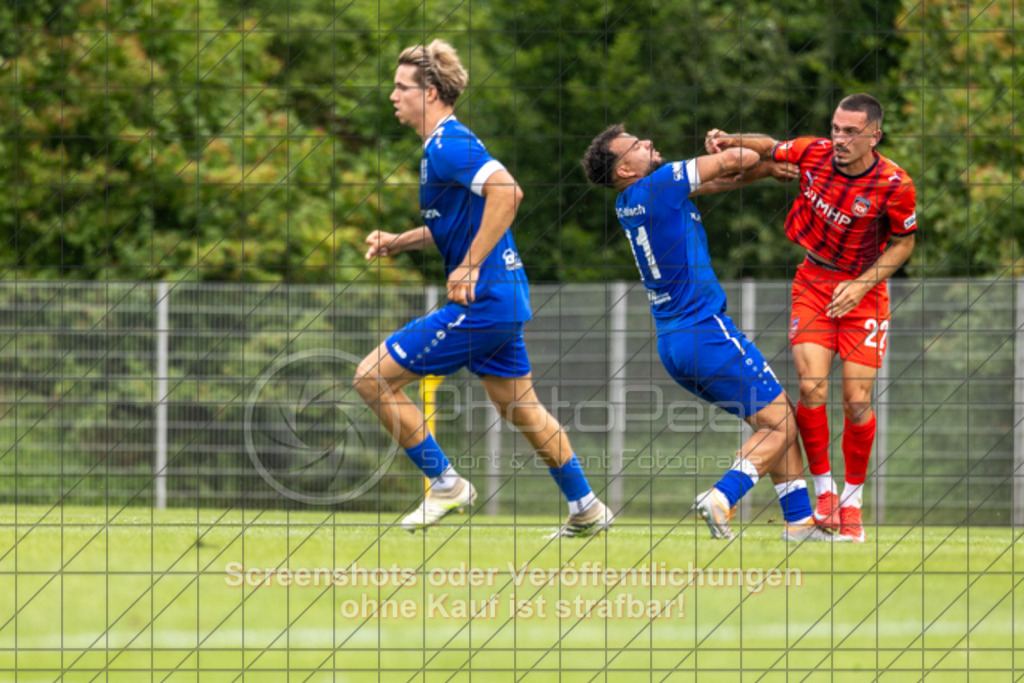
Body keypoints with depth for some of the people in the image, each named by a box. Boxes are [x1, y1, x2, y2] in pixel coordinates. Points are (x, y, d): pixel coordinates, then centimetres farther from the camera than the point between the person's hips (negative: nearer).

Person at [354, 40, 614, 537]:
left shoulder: (448, 146, -16)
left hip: (481, 302, -10)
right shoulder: (442, 146, 16)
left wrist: (470, 267, -27)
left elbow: (506, 192, -30)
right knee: (518, 407, 21)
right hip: (505, 297, 10)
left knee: (373, 378, -7)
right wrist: (395, 243, 14)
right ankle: (586, 510, 29)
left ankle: (445, 484, 1)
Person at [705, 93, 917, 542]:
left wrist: (861, 285, -14)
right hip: (813, 283, 2)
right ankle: (823, 488, 3)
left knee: (857, 402, -7)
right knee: (812, 387, -15)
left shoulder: (894, 185, -17)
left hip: (863, 291, -2)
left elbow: (903, 244, -3)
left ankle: (853, 499, 13)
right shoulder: (814, 153, -11)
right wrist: (731, 141, -7)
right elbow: (770, 148, 10)